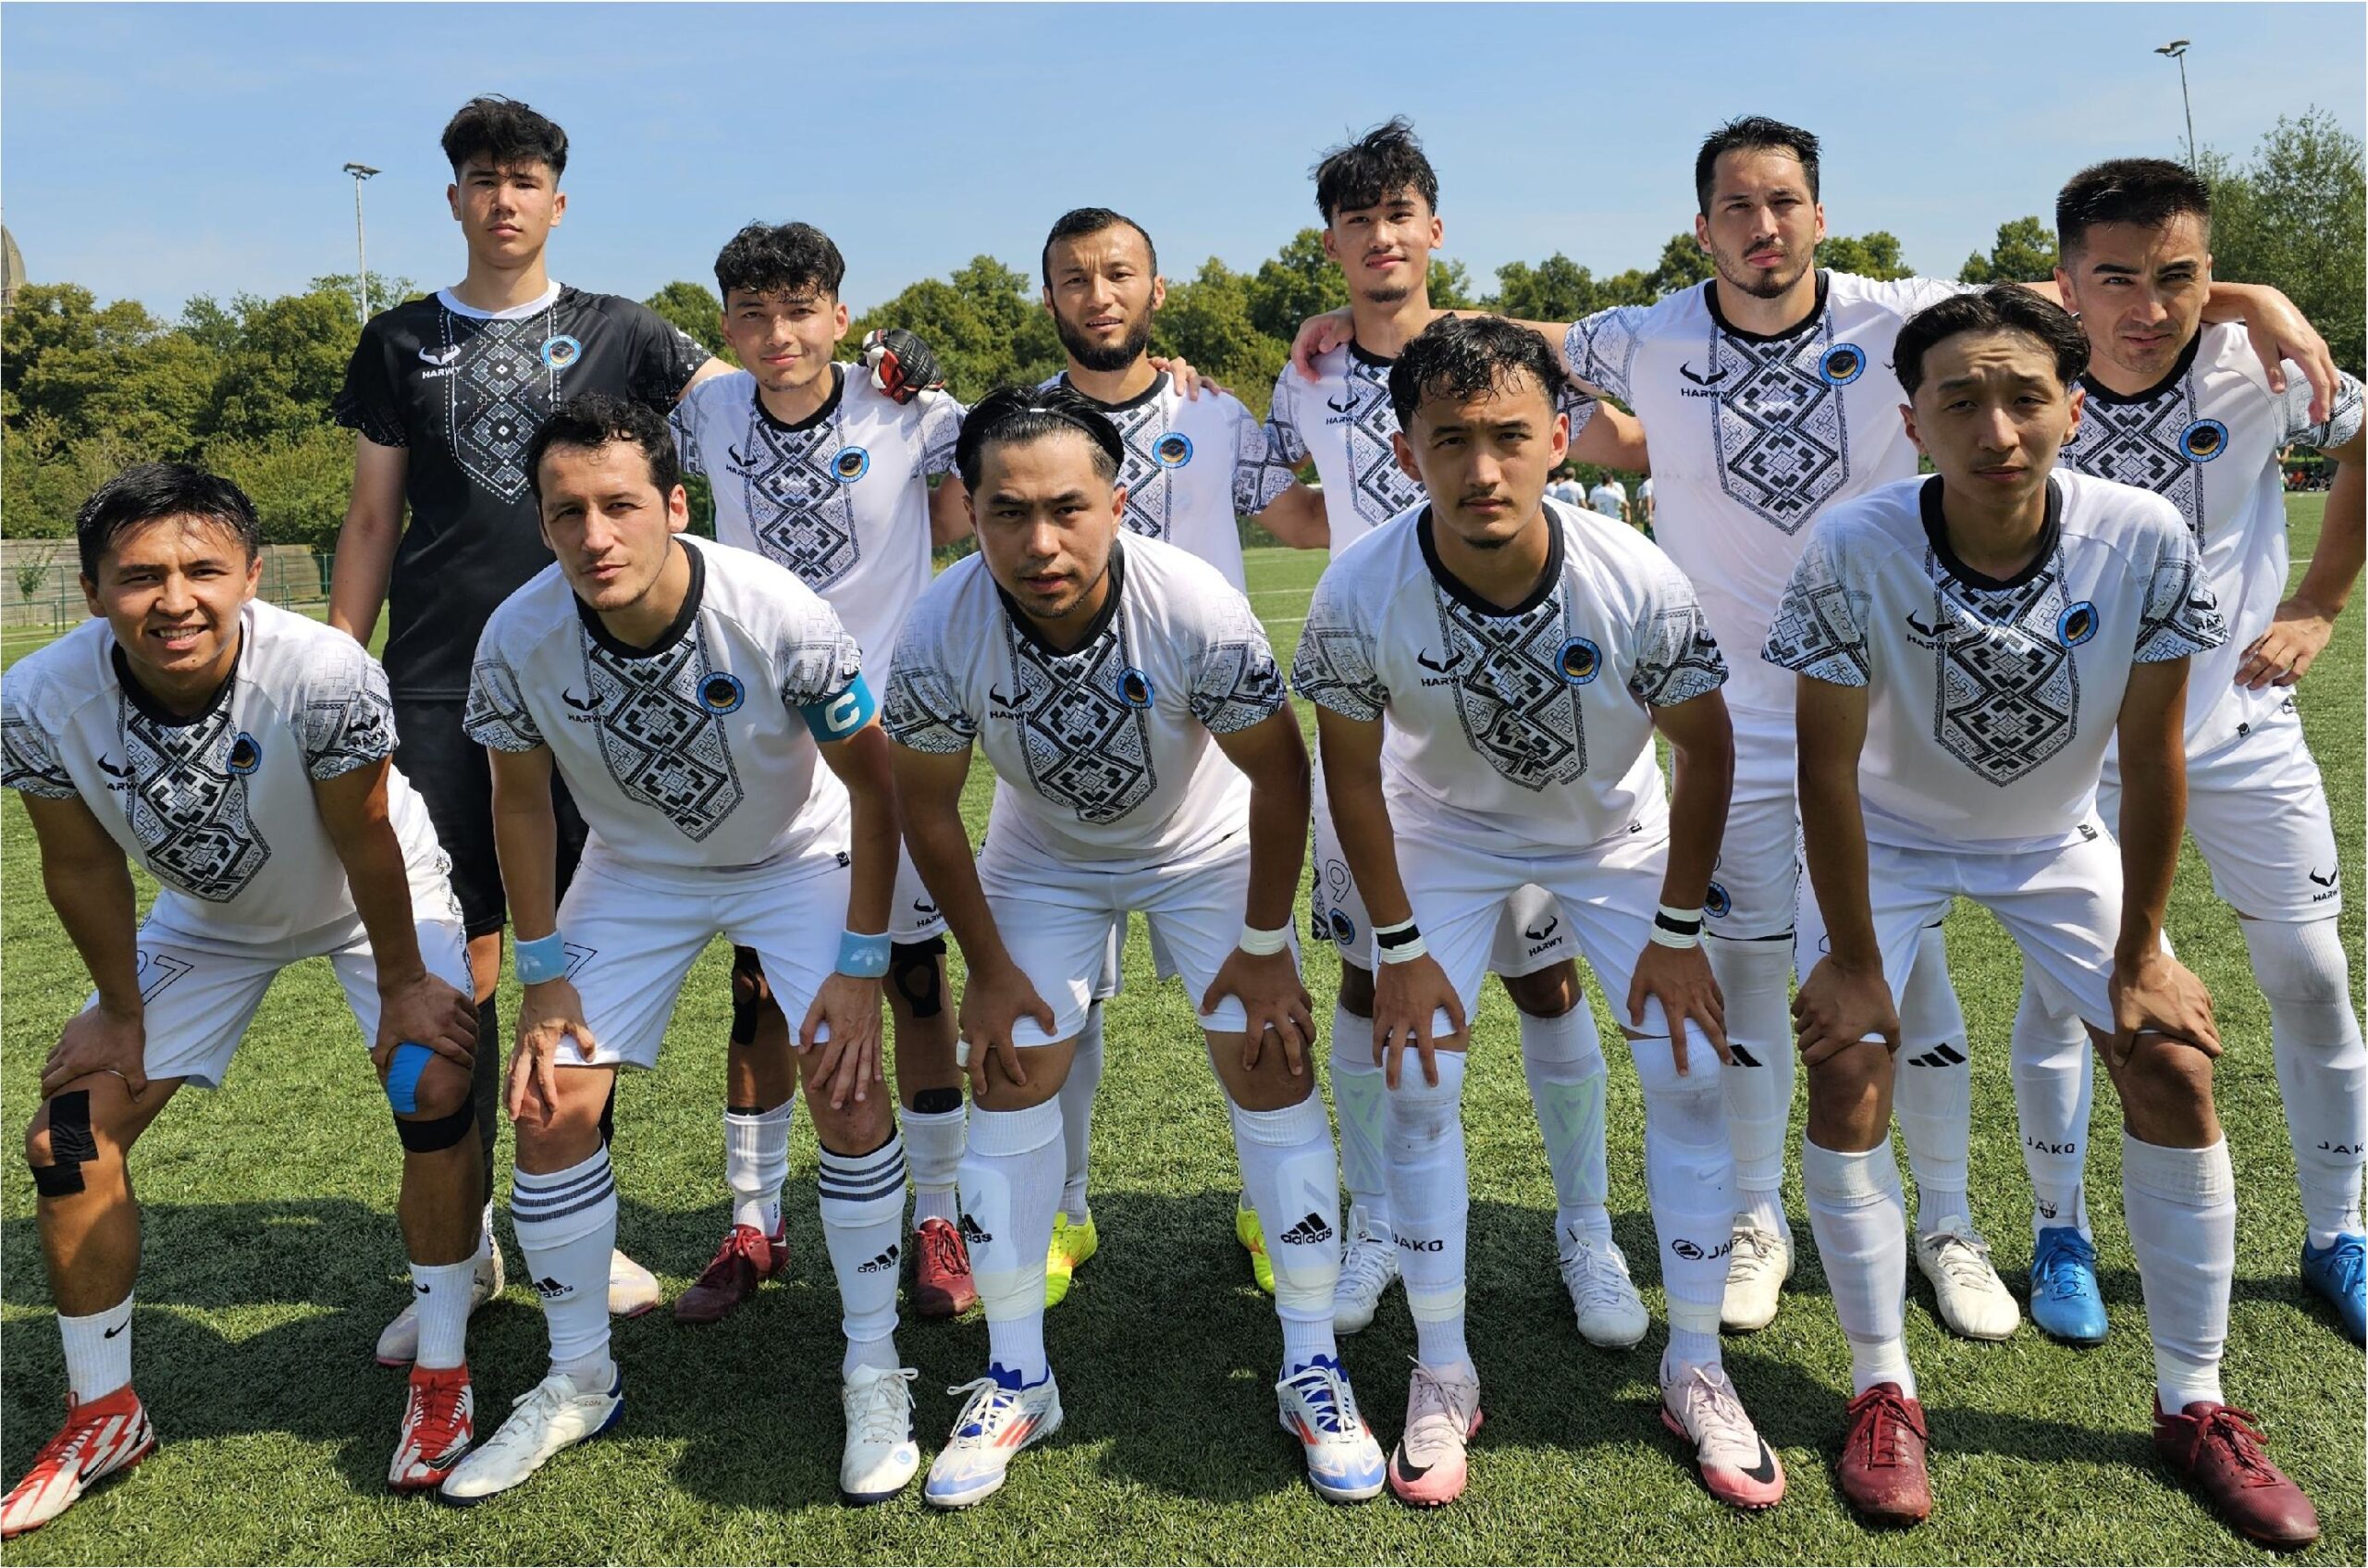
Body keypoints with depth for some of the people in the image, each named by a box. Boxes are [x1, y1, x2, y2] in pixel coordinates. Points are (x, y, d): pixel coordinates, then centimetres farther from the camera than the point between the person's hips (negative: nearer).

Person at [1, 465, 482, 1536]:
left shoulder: (325, 674, -39)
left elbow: (366, 847, -24)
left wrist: (403, 985, -13)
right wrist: (121, 1012, -1)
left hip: (374, 896, -3)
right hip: (207, 914, 3)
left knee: (435, 1092, -20)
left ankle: (441, 1377, -1)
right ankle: (104, 1415, 19)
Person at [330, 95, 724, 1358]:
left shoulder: (613, 333, 11)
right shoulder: (402, 343, 13)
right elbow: (372, 520, 13)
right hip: (437, 686, 1)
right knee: (452, 957, 0)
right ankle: (462, 1244, 13)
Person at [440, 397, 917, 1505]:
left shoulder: (779, 617, -32)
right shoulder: (519, 638, -24)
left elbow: (871, 783, -17)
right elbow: (520, 801, -5)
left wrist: (861, 964, -19)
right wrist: (542, 975, -5)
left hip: (797, 858, -2)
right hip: (635, 868, 3)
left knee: (847, 1089, -18)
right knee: (549, 1107, -6)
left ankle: (873, 1372, 3)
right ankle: (579, 1382, 17)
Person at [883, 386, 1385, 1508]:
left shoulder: (1197, 609, -34)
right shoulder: (941, 633, -30)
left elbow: (1278, 771, -18)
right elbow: (926, 803, -13)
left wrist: (1266, 947, -13)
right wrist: (988, 967, -8)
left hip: (1205, 850, -1)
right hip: (1043, 858, 1)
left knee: (1273, 1073, -6)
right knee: (1006, 1084, -2)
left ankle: (1312, 1370, 11)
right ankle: (1017, 1380, 15)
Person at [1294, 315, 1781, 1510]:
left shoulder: (1638, 584, -31)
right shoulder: (1361, 595, -31)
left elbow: (1705, 752, -14)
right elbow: (1353, 774, -14)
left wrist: (1677, 931, -11)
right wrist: (1400, 947, -12)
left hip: (1616, 834, 1)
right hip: (1445, 835, 0)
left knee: (1689, 1077, -5)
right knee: (1418, 1088, -7)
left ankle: (1696, 1370, 14)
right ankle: (1442, 1375, 12)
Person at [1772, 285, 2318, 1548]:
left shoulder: (2144, 540, -26)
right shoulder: (1853, 550, -31)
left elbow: (2151, 757, -15)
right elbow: (1827, 764, -21)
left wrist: (2139, 953, -10)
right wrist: (1853, 958, -16)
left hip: (2055, 836, 2)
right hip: (1887, 832, -2)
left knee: (2172, 1065, -4)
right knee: (1845, 1074, -13)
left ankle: (2191, 1403, 14)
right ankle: (1883, 1391, 6)